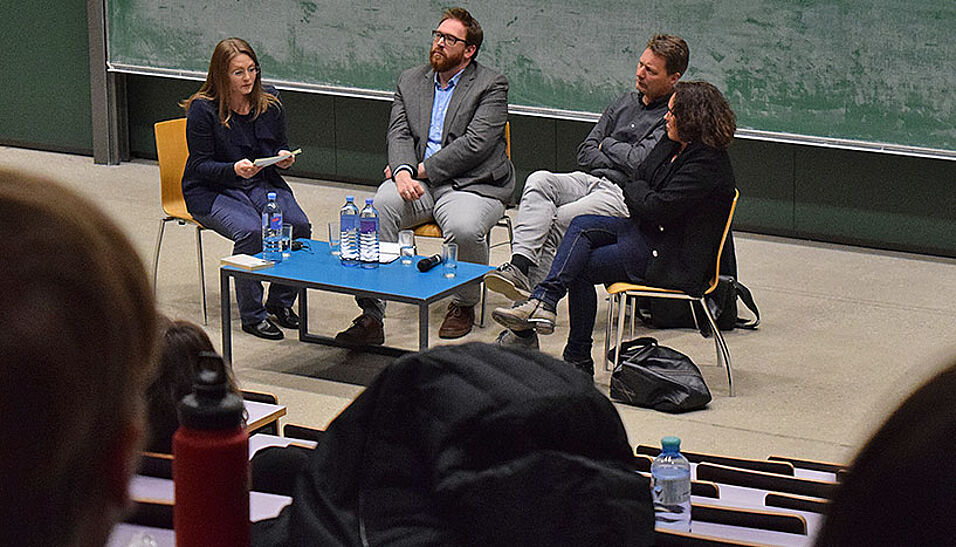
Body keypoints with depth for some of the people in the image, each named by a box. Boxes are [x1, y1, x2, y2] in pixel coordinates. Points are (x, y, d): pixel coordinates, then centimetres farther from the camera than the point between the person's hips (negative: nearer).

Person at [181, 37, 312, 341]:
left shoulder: (270, 104, 3)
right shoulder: (203, 109, -11)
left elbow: (280, 145, 16)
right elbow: (200, 165, -11)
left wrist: (283, 157, -9)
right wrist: (235, 169, -28)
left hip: (263, 185, 5)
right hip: (211, 191, -5)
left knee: (299, 225, -22)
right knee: (251, 231, -33)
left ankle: (281, 302, -2)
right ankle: (252, 315, -17)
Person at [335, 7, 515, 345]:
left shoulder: (491, 85, 3)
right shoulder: (410, 81, 19)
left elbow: (475, 144, -10)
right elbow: (399, 134, 7)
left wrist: (421, 170, -12)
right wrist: (402, 171, -16)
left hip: (471, 185, -4)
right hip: (416, 185, 4)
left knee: (464, 228, -35)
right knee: (375, 209, -27)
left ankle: (464, 305, -4)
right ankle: (371, 315, -27)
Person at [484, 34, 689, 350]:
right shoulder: (626, 102, 21)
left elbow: (640, 161, -15)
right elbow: (585, 154, 17)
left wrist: (608, 145, 4)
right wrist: (624, 158, 0)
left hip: (626, 196, -7)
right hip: (591, 181, 7)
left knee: (557, 222, -28)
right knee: (539, 180, -24)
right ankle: (519, 266, -41)